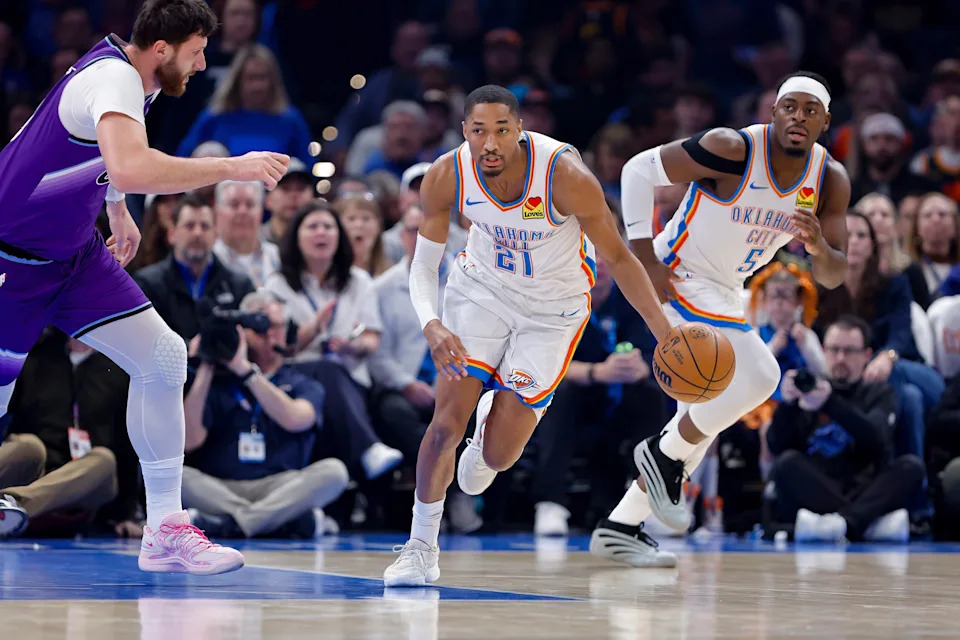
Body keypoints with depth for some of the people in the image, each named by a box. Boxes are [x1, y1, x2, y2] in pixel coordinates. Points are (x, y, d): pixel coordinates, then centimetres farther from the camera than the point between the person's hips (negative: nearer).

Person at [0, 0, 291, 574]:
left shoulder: (128, 75, 3)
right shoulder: (112, 80, -26)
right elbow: (131, 169, -47)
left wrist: (119, 215, 33)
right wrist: (233, 168, -41)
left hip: (75, 252, 9)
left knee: (163, 357, -4)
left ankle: (165, 531, -1)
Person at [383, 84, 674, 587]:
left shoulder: (566, 177, -31)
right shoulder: (446, 177, -22)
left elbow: (618, 258, -18)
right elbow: (424, 264, -10)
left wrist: (665, 335, -21)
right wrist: (430, 325, -30)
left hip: (554, 308, -2)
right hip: (482, 287, 2)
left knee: (498, 454, -5)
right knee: (447, 421, -11)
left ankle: (495, 423, 36)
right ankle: (421, 546, 10)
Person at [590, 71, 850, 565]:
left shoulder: (831, 181, -5)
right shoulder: (733, 150, -23)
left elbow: (832, 277, -5)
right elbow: (640, 169, -17)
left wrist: (818, 246, -29)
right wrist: (646, 259, -20)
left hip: (723, 295, 8)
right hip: (678, 279, -8)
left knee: (703, 423, 14)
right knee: (758, 376, -24)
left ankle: (617, 529, 24)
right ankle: (663, 455, -4)